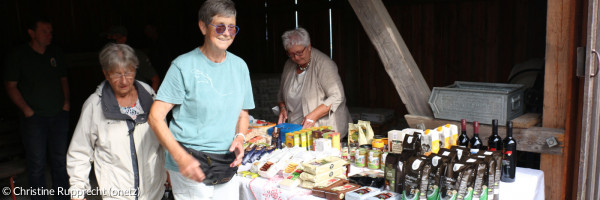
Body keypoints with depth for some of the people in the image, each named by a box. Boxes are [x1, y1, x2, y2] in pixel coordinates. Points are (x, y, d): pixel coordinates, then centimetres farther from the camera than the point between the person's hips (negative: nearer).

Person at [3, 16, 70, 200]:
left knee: (60, 159, 10)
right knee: (37, 163, 2)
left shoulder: (56, 54, 9)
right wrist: (26, 109, -11)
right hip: (34, 117, -3)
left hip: (59, 115, 4)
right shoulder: (18, 56, -3)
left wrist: (66, 101, 4)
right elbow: (11, 86, -2)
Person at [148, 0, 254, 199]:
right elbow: (156, 116, -10)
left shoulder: (239, 66, 7)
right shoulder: (184, 66, -8)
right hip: (190, 169, -4)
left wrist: (239, 137, -4)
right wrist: (180, 157, -21)